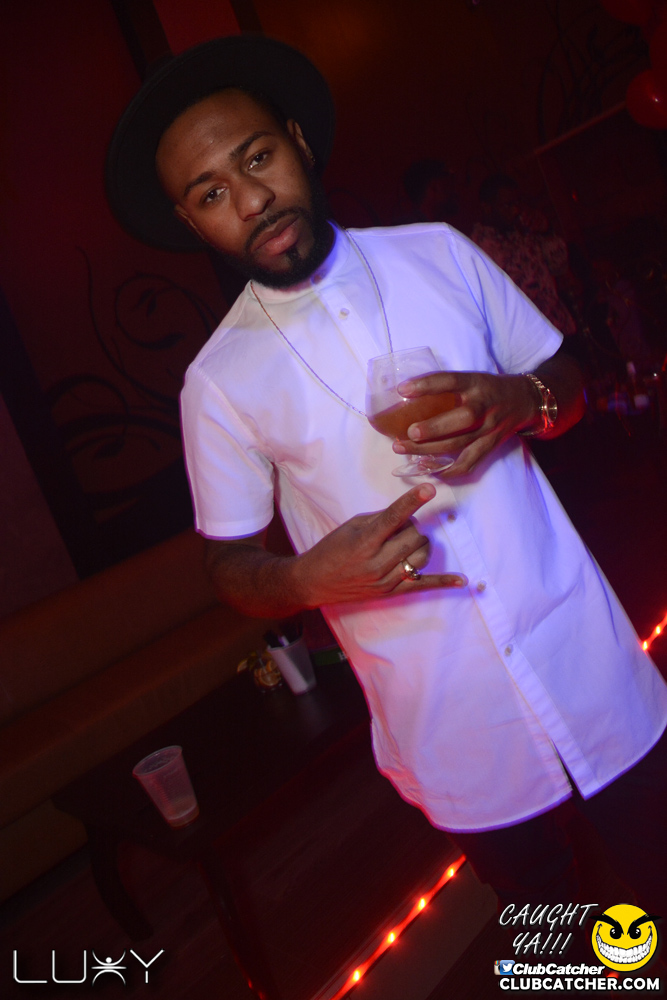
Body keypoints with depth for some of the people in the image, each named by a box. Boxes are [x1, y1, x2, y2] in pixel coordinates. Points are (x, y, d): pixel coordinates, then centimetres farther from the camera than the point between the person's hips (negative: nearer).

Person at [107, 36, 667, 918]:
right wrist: (312, 579, -22)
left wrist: (519, 401, -16)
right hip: (449, 718, -1)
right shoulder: (219, 380, -7)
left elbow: (566, 382, 7)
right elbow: (231, 567, 0)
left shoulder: (438, 253, -1)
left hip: (582, 646, 2)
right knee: (535, 892, 21)